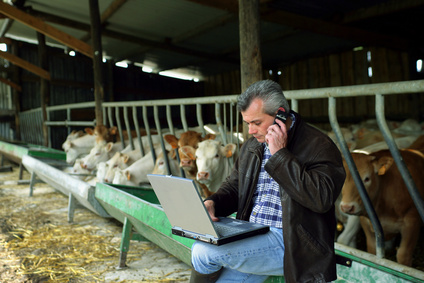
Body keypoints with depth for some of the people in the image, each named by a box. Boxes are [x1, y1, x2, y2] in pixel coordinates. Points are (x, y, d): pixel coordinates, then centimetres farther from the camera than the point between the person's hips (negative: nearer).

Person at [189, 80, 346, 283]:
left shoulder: (318, 145, -9)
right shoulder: (251, 146, 14)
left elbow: (322, 198, -23)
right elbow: (233, 186, 22)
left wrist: (280, 155, -20)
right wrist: (212, 203, -1)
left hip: (289, 242, -7)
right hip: (250, 239, 7)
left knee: (203, 251, -20)